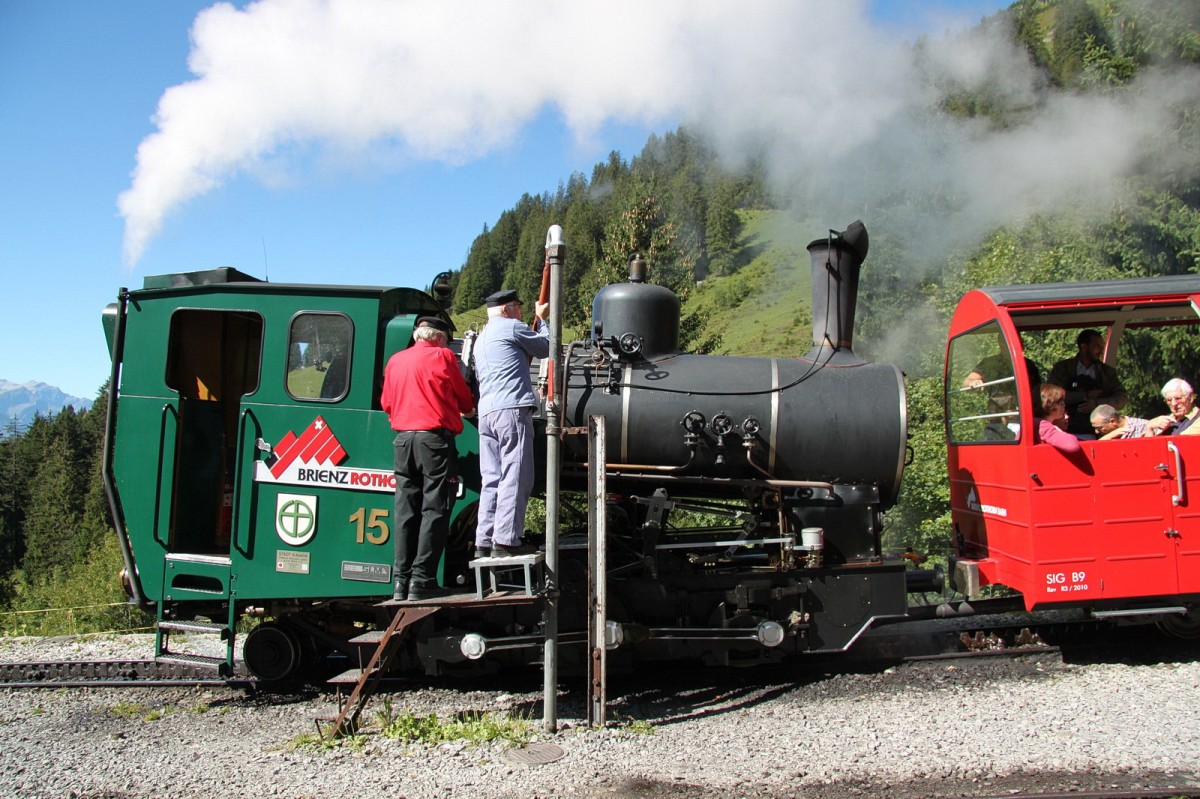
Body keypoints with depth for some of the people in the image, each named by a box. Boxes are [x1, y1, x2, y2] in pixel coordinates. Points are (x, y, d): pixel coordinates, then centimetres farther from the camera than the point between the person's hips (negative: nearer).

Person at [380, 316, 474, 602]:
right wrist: (467, 409, 28)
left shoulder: (395, 360, 13)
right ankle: (421, 581, -4)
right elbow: (465, 401, 6)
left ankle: (401, 581, 10)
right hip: (435, 438, -5)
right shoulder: (442, 356, 0)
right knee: (434, 509, -2)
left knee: (406, 510, 9)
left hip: (402, 438, 5)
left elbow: (386, 402, 17)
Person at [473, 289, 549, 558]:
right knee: (515, 477, -9)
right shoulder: (511, 327, 1)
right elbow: (546, 348, 10)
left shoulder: (480, 339, 27)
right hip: (512, 410, -9)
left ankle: (484, 542, 6)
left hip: (486, 413, 9)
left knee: (492, 479, 8)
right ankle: (506, 540, -13)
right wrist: (542, 318, 26)